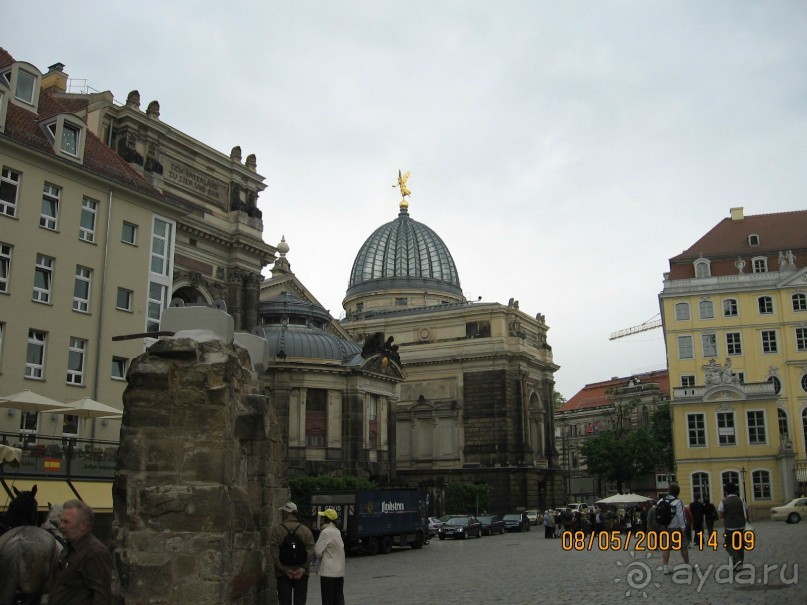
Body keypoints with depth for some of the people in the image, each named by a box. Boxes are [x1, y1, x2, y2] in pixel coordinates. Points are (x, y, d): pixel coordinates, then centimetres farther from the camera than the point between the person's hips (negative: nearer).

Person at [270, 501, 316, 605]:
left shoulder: (275, 530, -2)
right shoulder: (306, 530, 5)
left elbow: (275, 553, -12)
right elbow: (310, 551, -6)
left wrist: (284, 570, -13)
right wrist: (303, 568, -12)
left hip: (283, 573, -2)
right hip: (301, 573, 2)